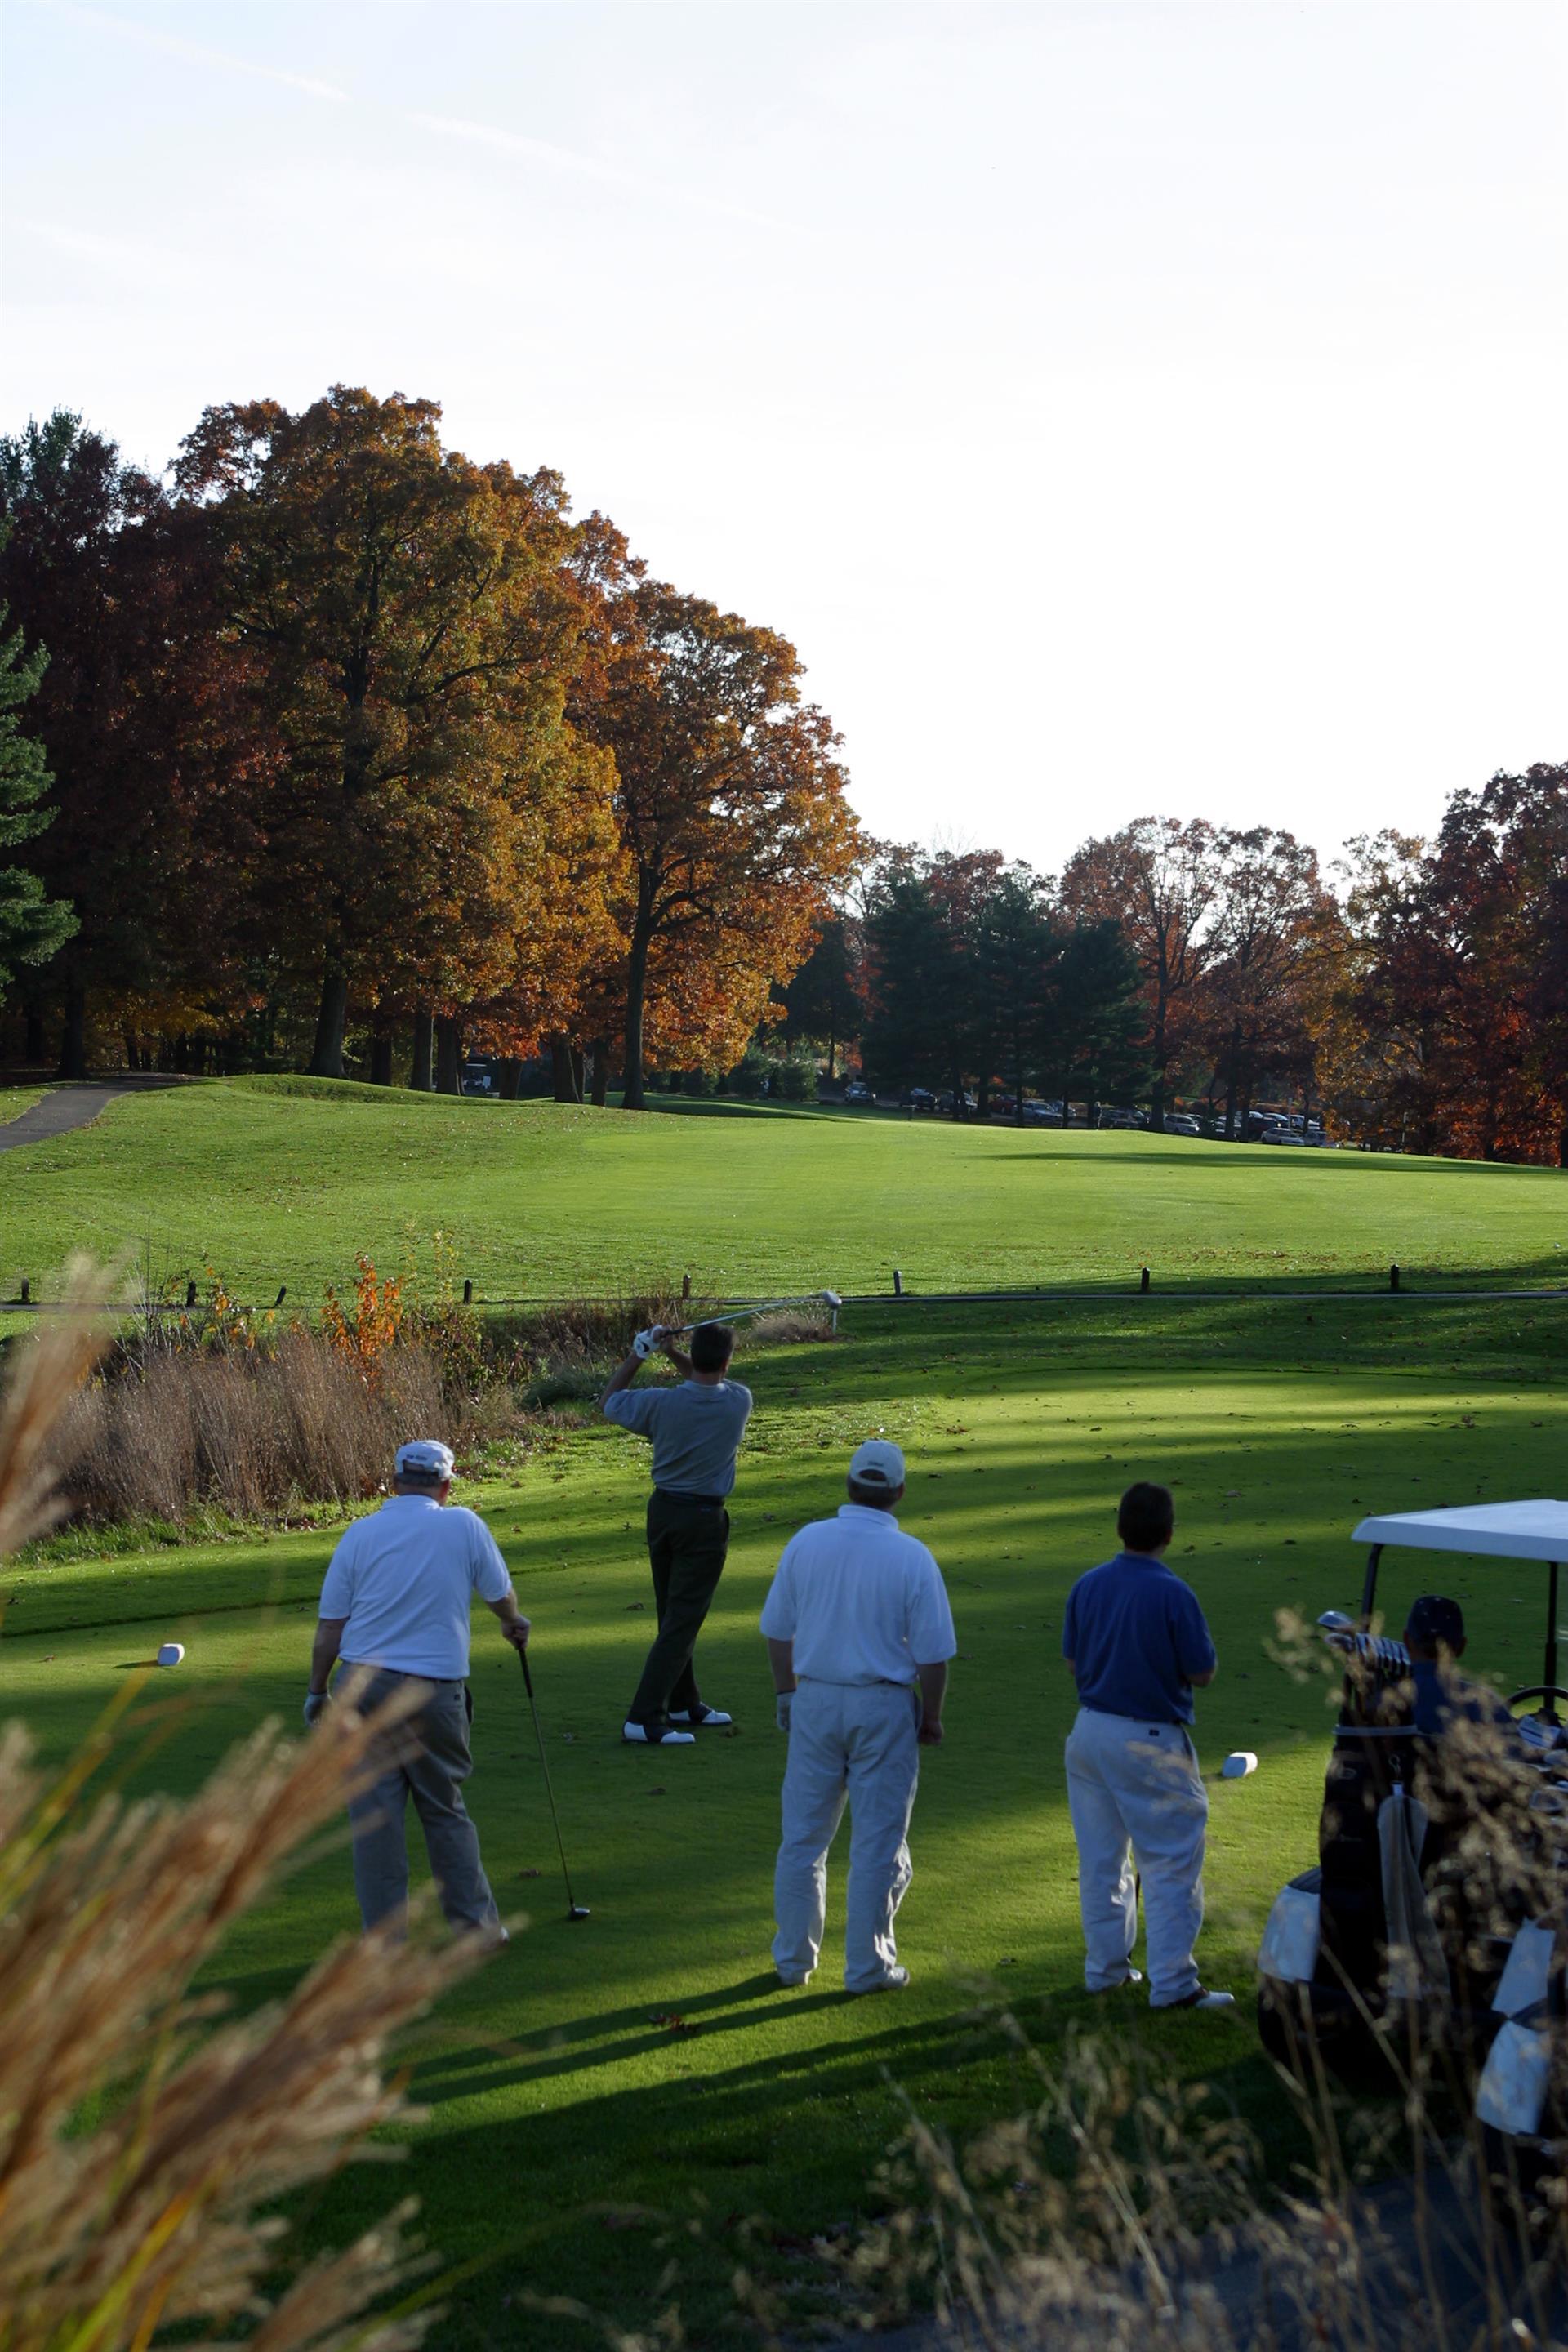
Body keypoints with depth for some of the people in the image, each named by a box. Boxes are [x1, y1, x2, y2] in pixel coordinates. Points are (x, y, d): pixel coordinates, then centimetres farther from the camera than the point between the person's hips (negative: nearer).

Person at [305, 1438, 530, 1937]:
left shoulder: (361, 1533, 3)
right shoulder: (465, 1526, 0)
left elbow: (330, 1626, 3)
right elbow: (501, 1595, 13)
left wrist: (318, 1691, 15)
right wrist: (514, 1625, 35)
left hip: (365, 1682, 1)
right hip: (435, 1687, -1)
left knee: (373, 1812, 4)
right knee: (446, 1810, 13)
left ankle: (385, 1935, 5)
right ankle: (474, 1920, 17)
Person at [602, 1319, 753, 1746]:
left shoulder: (663, 1403, -11)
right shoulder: (739, 1402, -12)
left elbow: (609, 1402, 7)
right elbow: (715, 1381, 11)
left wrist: (638, 1354, 8)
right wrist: (673, 1354, -1)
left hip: (663, 1508, 4)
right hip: (704, 1519, -4)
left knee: (673, 1613, 18)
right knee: (683, 1619, -2)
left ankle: (684, 1704, 31)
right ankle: (644, 1719, -8)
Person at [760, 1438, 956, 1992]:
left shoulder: (806, 1542, -2)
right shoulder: (911, 1557, -11)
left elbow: (778, 1630, 5)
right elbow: (932, 1652, -9)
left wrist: (786, 1695, 17)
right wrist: (930, 1717, 5)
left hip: (815, 1701, 3)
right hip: (884, 1706, -3)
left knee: (803, 1837, 12)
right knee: (878, 1843, 6)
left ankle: (793, 1958, 21)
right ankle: (868, 1964, 12)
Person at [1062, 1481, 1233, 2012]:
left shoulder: (1087, 1585, -1)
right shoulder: (1173, 1594, -18)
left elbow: (1073, 1663, 7)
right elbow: (1202, 1673, -11)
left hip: (1091, 1730, 6)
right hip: (1151, 1743, -6)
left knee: (1100, 1859, 16)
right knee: (1171, 1865, 1)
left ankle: (1105, 1967, 25)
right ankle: (1171, 1983, 1)